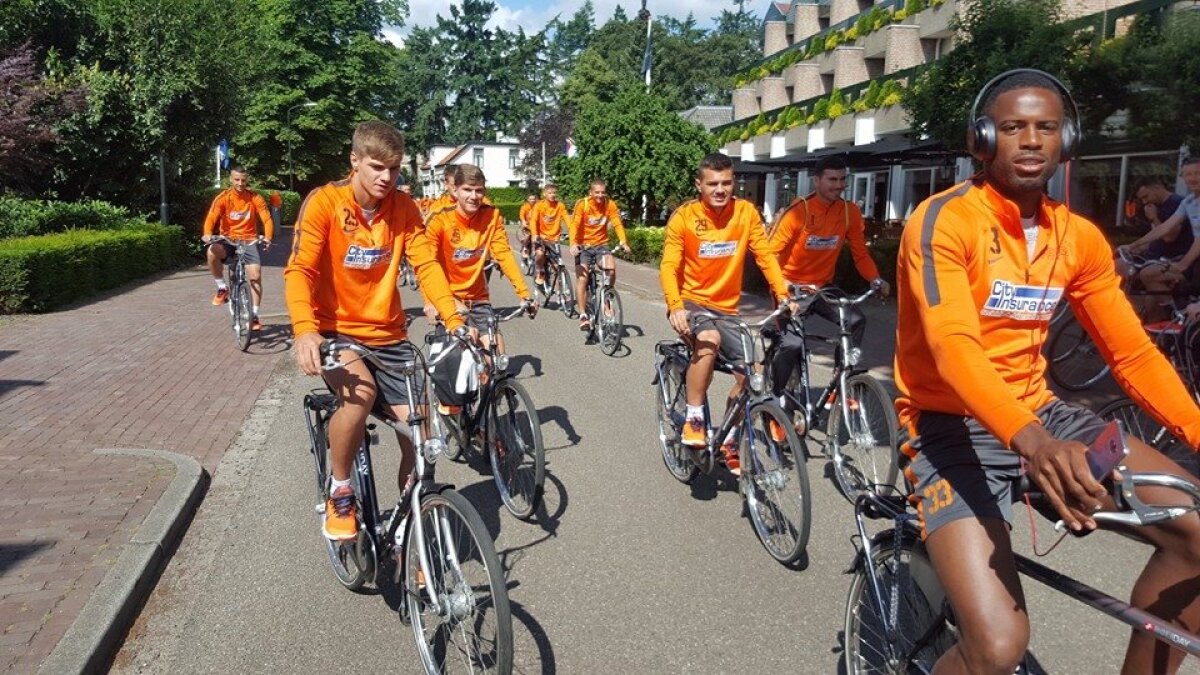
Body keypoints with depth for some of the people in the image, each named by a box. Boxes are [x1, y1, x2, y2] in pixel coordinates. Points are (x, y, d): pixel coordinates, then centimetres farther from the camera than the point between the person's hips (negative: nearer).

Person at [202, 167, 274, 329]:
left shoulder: (254, 197, -5)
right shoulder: (223, 198, -6)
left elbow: (267, 218, -12)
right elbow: (212, 217, -18)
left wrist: (267, 237, -31)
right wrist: (208, 234, -38)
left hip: (248, 240, 1)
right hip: (228, 239, 0)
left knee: (255, 275, -12)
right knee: (212, 252, -33)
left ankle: (254, 316, 0)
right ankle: (222, 288, -10)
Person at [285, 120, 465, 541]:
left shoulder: (403, 207, 1)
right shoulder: (324, 202, -10)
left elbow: (426, 265, -6)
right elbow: (300, 270, -17)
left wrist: (454, 320, -21)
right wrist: (305, 330, -35)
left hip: (387, 336, 4)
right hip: (336, 331, -4)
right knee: (360, 394, -34)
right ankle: (339, 495, -7)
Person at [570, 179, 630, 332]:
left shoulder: (610, 204, -5)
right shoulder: (582, 204, -12)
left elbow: (617, 224, -12)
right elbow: (575, 224, -22)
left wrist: (623, 241, -29)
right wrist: (573, 244, -38)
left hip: (601, 245, 2)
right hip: (583, 246, -2)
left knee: (611, 268, -24)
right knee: (582, 278, -13)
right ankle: (583, 315, -10)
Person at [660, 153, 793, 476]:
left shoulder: (746, 212, -4)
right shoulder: (684, 216, -11)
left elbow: (765, 255, -4)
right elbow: (668, 267, -16)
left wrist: (783, 295, -18)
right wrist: (675, 306, -32)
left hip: (726, 308, 4)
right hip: (691, 302, -3)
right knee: (709, 340, -36)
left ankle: (729, 441, 14)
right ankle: (693, 419, -18)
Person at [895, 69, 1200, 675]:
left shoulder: (1079, 237, 7)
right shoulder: (944, 219, -14)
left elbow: (1133, 353, 6)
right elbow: (955, 349, -28)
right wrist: (1030, 441, -44)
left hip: (1040, 415, 7)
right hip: (952, 425, -6)